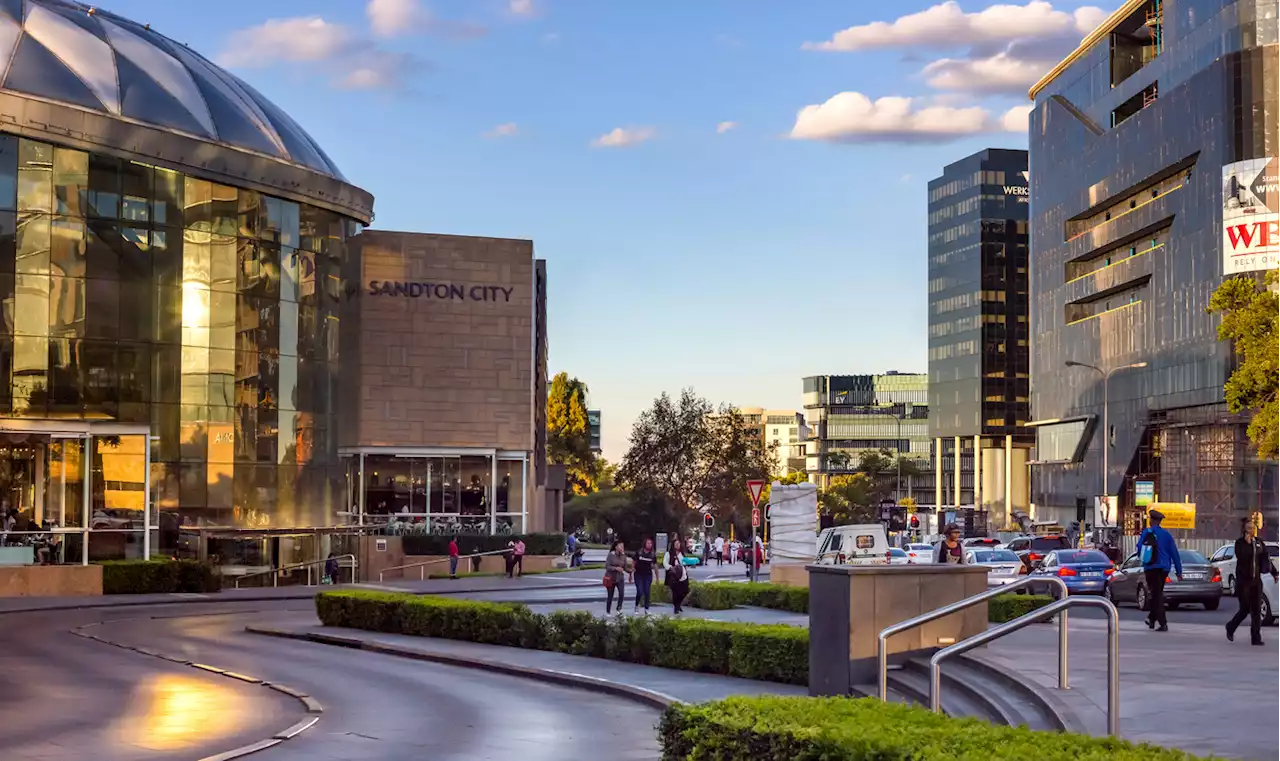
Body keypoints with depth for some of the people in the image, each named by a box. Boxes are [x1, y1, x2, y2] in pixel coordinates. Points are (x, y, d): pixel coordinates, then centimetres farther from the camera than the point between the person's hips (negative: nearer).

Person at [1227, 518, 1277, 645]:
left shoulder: (1259, 542, 8)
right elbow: (1241, 556, -21)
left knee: (1256, 609, 1)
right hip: (1243, 580, -5)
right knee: (1245, 608, -2)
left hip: (1256, 579, 5)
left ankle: (1256, 637, 3)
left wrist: (1274, 573, 14)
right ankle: (1230, 628, 23)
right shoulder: (1240, 542, -6)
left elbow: (1267, 559, 16)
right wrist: (1247, 543, -22)